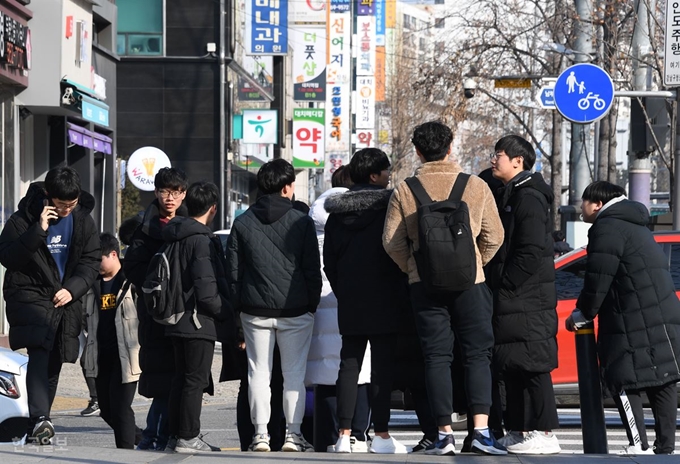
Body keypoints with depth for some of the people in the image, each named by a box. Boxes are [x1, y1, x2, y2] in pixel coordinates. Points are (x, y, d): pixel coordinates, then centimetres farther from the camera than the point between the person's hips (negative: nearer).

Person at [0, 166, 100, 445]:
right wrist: (39, 230, -24)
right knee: (39, 352, -24)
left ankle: (36, 430, 16)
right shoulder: (25, 218, -7)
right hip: (30, 295, -4)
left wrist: (72, 289, -11)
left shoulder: (83, 221, 5)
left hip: (66, 300, 5)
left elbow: (91, 262, 6)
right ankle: (40, 419, -36)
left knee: (53, 363, 6)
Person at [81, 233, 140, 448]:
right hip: (101, 356, 7)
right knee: (107, 409, 11)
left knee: (120, 408, -10)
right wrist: (88, 352, 17)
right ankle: (141, 439, 28)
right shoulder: (93, 284, 14)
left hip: (125, 355, -7)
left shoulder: (131, 281, -6)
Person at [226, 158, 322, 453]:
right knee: (294, 373, 4)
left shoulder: (242, 223, 3)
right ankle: (293, 434, 1)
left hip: (255, 311, 1)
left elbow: (233, 271, 3)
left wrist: (239, 307, 9)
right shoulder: (301, 222, -3)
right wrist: (312, 304, 7)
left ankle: (260, 434, 2)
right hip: (296, 311, -1)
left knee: (258, 373, 5)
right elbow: (313, 270, -2)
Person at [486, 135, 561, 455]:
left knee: (533, 367, -11)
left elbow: (531, 252, -19)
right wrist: (497, 286, 15)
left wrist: (505, 285, -16)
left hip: (527, 301, -10)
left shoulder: (529, 198, -11)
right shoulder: (509, 196, 20)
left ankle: (544, 434, -11)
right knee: (513, 368, 12)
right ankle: (518, 431, 18)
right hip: (509, 301, 11)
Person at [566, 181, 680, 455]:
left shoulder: (607, 227, -6)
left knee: (625, 381, -8)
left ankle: (638, 445, -16)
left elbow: (598, 280, -12)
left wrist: (582, 314, 0)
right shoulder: (635, 226, 25)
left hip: (635, 323, -10)